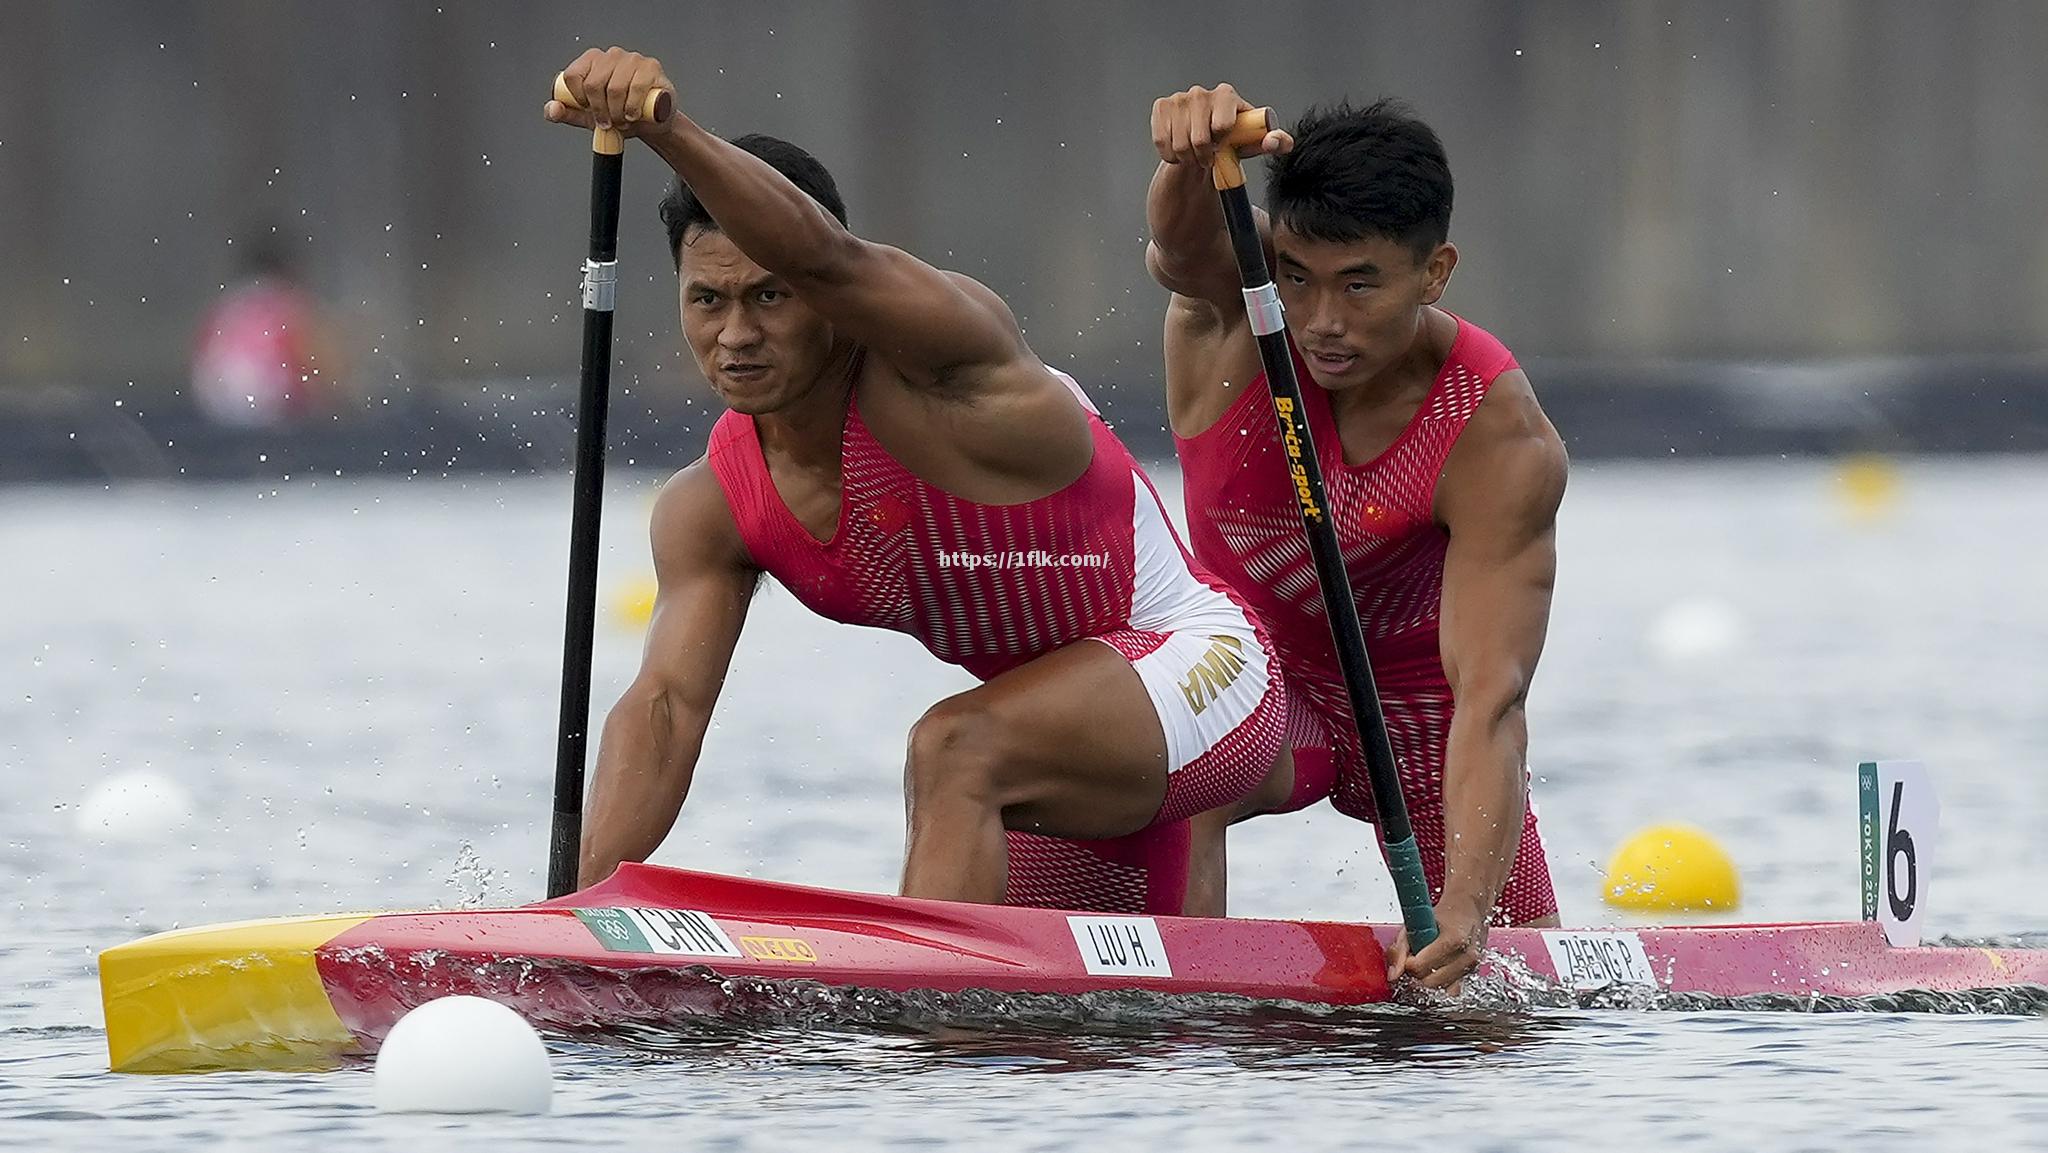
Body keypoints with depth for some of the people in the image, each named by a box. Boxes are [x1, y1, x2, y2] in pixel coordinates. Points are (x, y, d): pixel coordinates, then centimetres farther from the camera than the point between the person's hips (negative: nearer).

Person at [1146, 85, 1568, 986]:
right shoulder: (1234, 302, -24)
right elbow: (1181, 242, -50)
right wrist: (1196, 155, -75)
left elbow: (1490, 701, -34)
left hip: (1421, 700, 0)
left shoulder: (1501, 441, -28)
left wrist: (1465, 911, -47)